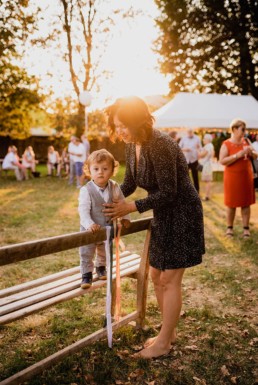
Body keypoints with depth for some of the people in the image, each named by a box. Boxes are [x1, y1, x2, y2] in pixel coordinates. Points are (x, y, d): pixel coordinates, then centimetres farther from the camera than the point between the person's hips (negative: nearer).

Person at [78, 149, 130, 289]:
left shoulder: (115, 187, -11)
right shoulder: (86, 190, -24)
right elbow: (83, 210, -30)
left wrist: (125, 217, -8)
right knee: (86, 254, 8)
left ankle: (101, 267, 52)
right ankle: (86, 274, 29)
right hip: (90, 230, -4)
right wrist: (89, 224, -43)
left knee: (105, 252, 26)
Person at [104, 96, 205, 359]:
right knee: (157, 276, 13)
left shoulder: (159, 145, -26)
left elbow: (168, 192, -24)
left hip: (182, 215, -9)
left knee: (170, 280, -1)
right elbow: (129, 183, 12)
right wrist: (109, 200, -3)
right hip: (163, 216, 9)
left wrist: (131, 208, -24)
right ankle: (169, 332, 30)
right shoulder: (132, 146, 0)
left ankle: (163, 343, 14)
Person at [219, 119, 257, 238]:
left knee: (246, 203, 6)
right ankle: (229, 227, 17)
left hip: (246, 176, 4)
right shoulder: (226, 144, -9)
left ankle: (246, 228, 14)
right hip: (232, 177, -4)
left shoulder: (245, 141, 6)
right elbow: (222, 161, -19)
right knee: (231, 203, 5)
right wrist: (238, 155, -24)